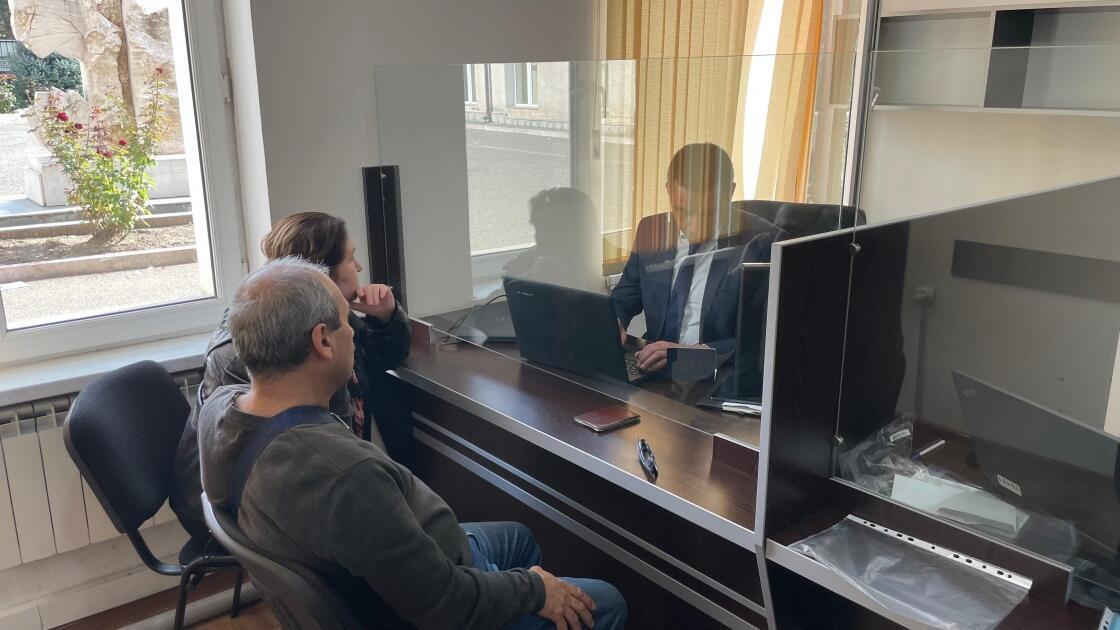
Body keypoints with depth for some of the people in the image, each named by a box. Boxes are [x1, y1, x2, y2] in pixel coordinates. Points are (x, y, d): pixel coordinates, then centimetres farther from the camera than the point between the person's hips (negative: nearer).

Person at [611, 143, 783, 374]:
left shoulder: (764, 244, -10)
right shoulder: (650, 230, 5)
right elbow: (623, 299, 15)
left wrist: (696, 353, -26)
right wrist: (611, 325, -6)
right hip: (653, 368, 4)